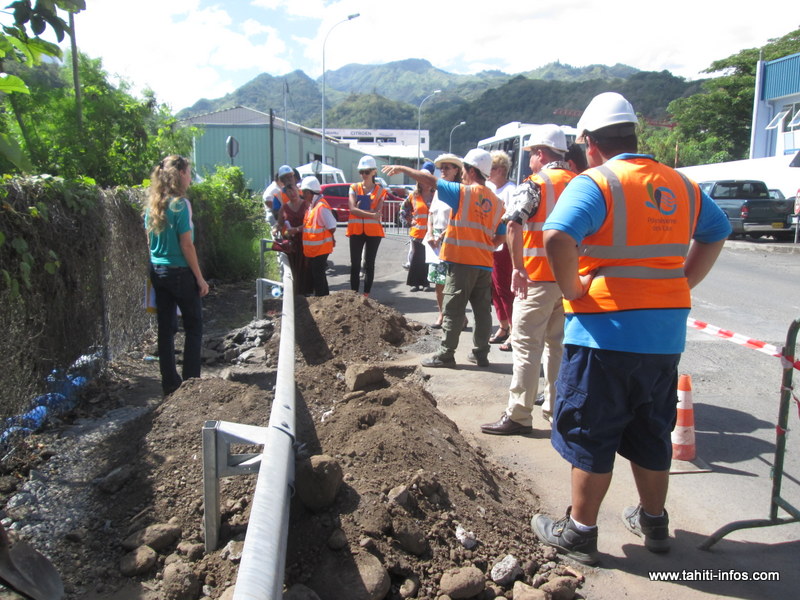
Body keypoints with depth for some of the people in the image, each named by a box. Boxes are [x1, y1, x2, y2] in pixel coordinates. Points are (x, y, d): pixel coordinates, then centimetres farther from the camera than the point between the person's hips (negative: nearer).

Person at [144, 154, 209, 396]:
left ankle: (170, 383, 17)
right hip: (180, 272, -7)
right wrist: (200, 277, -11)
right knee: (194, 327, 6)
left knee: (166, 327, 11)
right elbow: (186, 244, -16)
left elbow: (150, 240, 12)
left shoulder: (152, 203, 7)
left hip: (157, 271, 7)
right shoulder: (180, 204, -14)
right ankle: (191, 382, 7)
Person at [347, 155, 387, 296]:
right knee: (355, 263, 2)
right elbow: (352, 209, -10)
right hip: (356, 230, 1)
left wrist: (360, 210, -14)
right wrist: (371, 214, -19)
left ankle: (366, 294, 10)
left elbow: (378, 211, -9)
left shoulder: (380, 190, 3)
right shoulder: (354, 188, 5)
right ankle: (354, 293, 8)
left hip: (373, 231, -1)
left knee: (369, 263, 5)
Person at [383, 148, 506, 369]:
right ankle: (481, 353, 17)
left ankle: (446, 354, 5)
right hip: (485, 263, 6)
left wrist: (401, 168, 3)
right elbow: (500, 235, 12)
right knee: (482, 310, 10)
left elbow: (429, 180, -6)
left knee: (453, 310, 0)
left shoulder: (463, 192, -7)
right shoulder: (496, 202, 11)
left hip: (462, 262, -6)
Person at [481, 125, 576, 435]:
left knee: (526, 344, -2)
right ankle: (556, 405, 26)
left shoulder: (535, 185, -9)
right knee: (558, 343, 16)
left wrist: (518, 267, -20)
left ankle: (518, 416, 2)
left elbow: (513, 224, -23)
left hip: (538, 278, -7)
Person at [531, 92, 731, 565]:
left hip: (605, 332, -6)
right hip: (666, 334, 7)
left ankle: (580, 532, 19)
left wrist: (572, 290, -14)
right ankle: (654, 522, 36)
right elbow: (717, 232, 24)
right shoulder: (681, 185, 11)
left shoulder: (594, 183, -12)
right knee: (652, 431, 20)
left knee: (591, 434, 6)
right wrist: (680, 286, 18)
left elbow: (557, 238, -29)